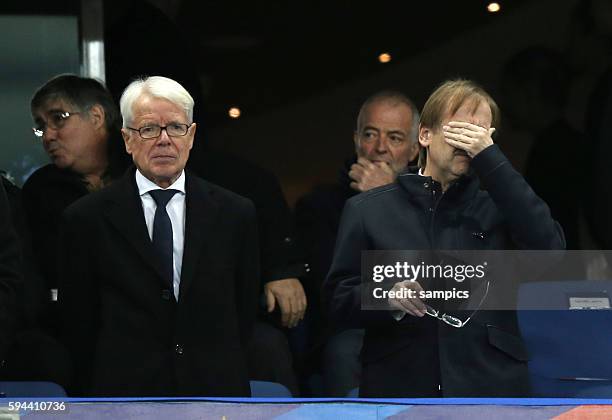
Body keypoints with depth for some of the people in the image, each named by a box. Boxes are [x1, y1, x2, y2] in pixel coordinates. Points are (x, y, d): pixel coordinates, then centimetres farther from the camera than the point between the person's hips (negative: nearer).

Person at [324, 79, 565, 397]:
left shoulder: (497, 207, 12)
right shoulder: (367, 210, 11)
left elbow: (550, 250, -8)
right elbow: (338, 299, 6)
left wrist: (490, 157, -8)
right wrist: (388, 297, -16)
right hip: (398, 386, 0)